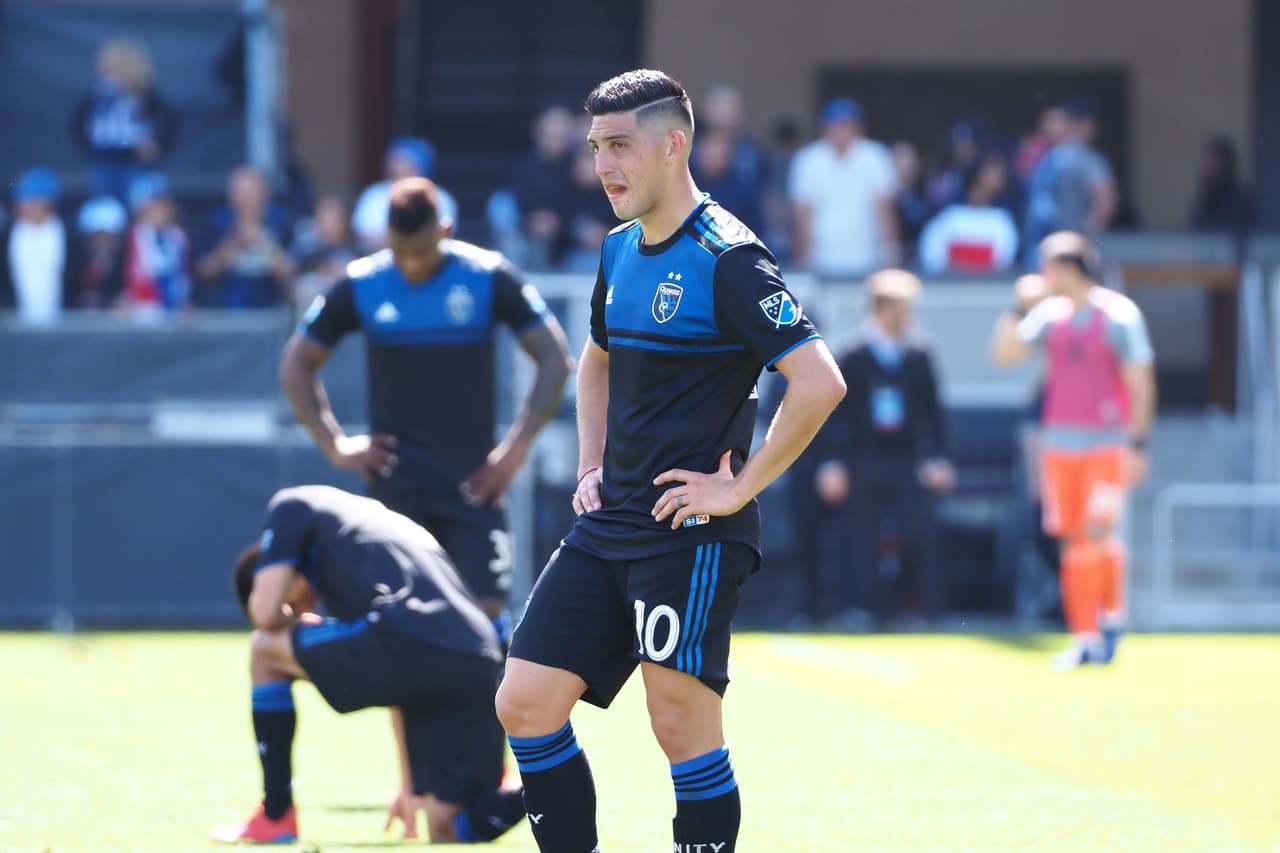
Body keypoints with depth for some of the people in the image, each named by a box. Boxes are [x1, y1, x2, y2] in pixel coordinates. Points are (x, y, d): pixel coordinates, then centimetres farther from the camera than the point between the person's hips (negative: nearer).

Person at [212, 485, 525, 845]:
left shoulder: (292, 507, 19)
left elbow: (265, 612, 8)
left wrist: (295, 621, 34)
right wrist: (411, 786, 42)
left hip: (407, 643, -7)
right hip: (479, 669, 7)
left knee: (266, 648, 19)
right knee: (451, 830, 15)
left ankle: (275, 819, 18)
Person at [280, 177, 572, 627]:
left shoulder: (490, 278, -4)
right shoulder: (360, 286, 0)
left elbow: (555, 359, -1)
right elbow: (296, 366, 11)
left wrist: (517, 446, -8)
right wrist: (334, 445, 1)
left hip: (474, 482, -1)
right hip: (396, 482, 1)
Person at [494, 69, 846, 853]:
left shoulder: (727, 259, -13)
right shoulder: (621, 251, 13)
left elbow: (820, 382, -21)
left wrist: (739, 488, -17)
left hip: (692, 536, -8)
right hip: (610, 526, 8)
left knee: (684, 727, -7)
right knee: (526, 704, 2)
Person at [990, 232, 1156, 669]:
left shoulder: (1119, 315, -6)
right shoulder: (1051, 314, 10)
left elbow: (1140, 384, -6)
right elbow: (1004, 352, 6)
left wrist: (1137, 444, -10)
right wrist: (1021, 306, -3)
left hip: (1108, 441, -5)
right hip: (1060, 443, 5)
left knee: (1099, 530, -18)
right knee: (1073, 540, 3)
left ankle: (1112, 614, 4)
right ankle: (1085, 637, 7)